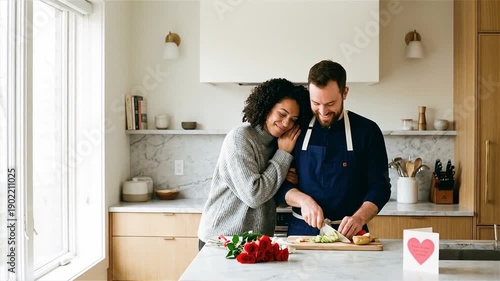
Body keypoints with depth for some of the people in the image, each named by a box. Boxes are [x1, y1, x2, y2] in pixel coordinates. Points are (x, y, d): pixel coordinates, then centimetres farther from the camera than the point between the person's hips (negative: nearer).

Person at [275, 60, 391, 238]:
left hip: (349, 234, 0)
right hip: (301, 231, 1)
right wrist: (303, 200, -13)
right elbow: (279, 183, 6)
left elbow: (380, 187, 0)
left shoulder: (367, 131, 2)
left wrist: (359, 218, -17)